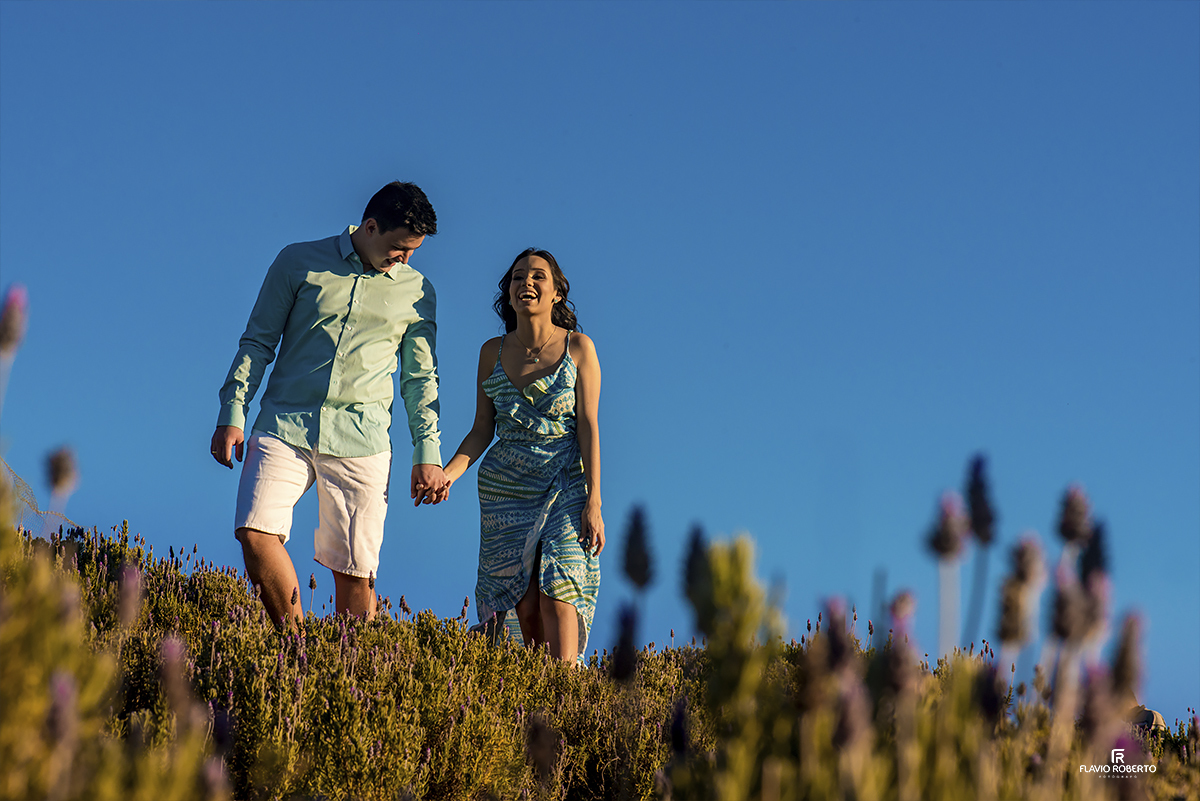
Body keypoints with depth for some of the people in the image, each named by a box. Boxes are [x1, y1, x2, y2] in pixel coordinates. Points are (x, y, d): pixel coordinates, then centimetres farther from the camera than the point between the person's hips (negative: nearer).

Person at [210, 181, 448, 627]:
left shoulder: (417, 292, 11)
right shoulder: (299, 263, 7)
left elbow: (420, 377, 15)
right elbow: (257, 342, 9)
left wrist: (427, 454, 9)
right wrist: (232, 414, 1)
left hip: (361, 440, 1)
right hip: (285, 424, 0)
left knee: (356, 572, -3)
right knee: (255, 532, -18)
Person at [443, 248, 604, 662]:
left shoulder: (579, 348, 1)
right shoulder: (492, 352, 8)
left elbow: (589, 427, -4)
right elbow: (482, 429, 10)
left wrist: (593, 503, -10)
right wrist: (449, 472, -8)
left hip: (566, 486, -2)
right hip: (505, 488, 2)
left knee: (556, 595, -15)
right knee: (525, 605, -3)